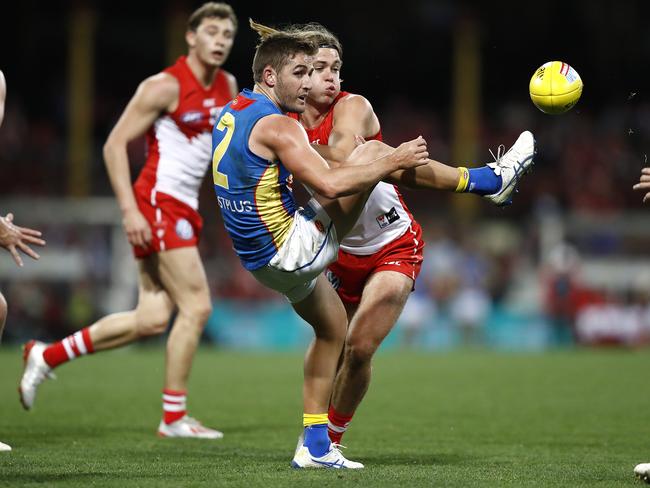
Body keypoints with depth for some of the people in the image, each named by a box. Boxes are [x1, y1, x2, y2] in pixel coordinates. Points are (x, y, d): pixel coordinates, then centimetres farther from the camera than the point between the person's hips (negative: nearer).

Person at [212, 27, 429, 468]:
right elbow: (329, 185, -28)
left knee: (332, 328, 25)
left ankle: (316, 446, 25)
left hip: (261, 260, 9)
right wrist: (393, 162, -19)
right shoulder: (276, 125, -19)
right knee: (373, 151, -9)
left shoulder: (229, 114, 10)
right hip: (290, 250, -9)